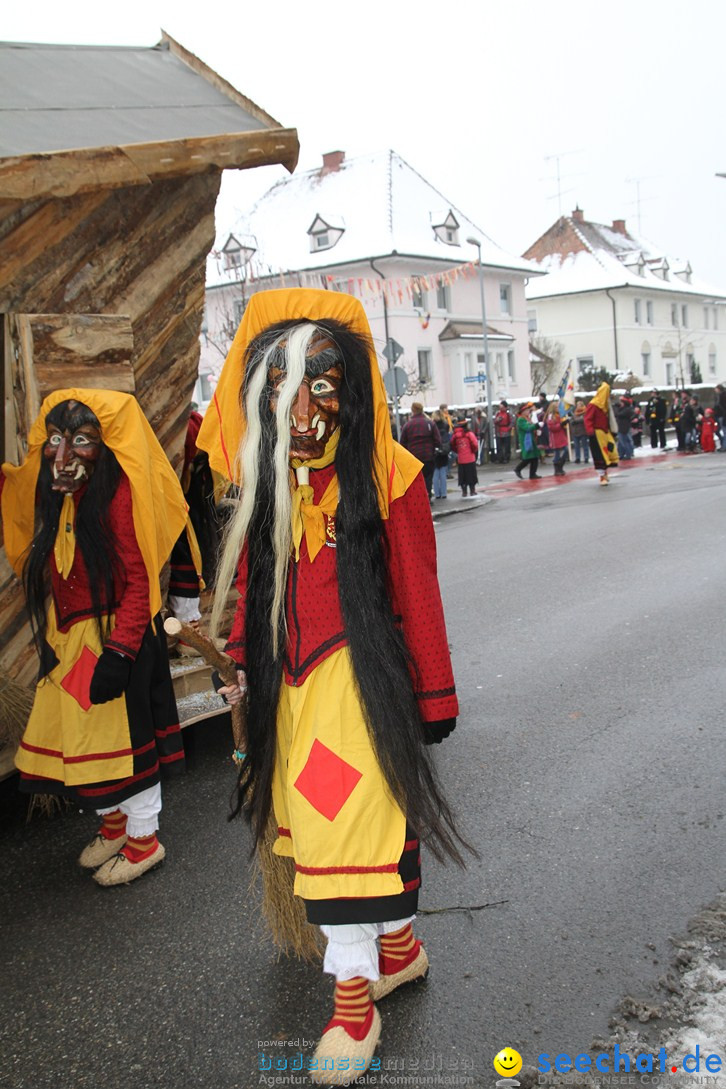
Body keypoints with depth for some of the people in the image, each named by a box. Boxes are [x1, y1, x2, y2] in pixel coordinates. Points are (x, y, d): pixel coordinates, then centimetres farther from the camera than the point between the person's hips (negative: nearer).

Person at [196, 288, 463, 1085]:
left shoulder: (385, 474, -11)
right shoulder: (264, 478, 3)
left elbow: (416, 594, -7)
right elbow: (252, 583, 12)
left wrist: (434, 696, -3)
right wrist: (242, 663, 14)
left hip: (361, 675, -5)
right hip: (288, 680, 5)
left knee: (355, 821, -1)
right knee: (319, 819, 14)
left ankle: (354, 1000, 18)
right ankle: (399, 950, 37)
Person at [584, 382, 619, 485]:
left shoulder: (605, 405, 13)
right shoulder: (593, 406, -13)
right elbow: (588, 419, -18)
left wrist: (610, 430, 17)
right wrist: (590, 431, -29)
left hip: (605, 433, 8)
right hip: (597, 434, -8)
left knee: (610, 452, 9)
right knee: (600, 455, -4)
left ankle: (605, 472, 26)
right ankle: (602, 477, 3)